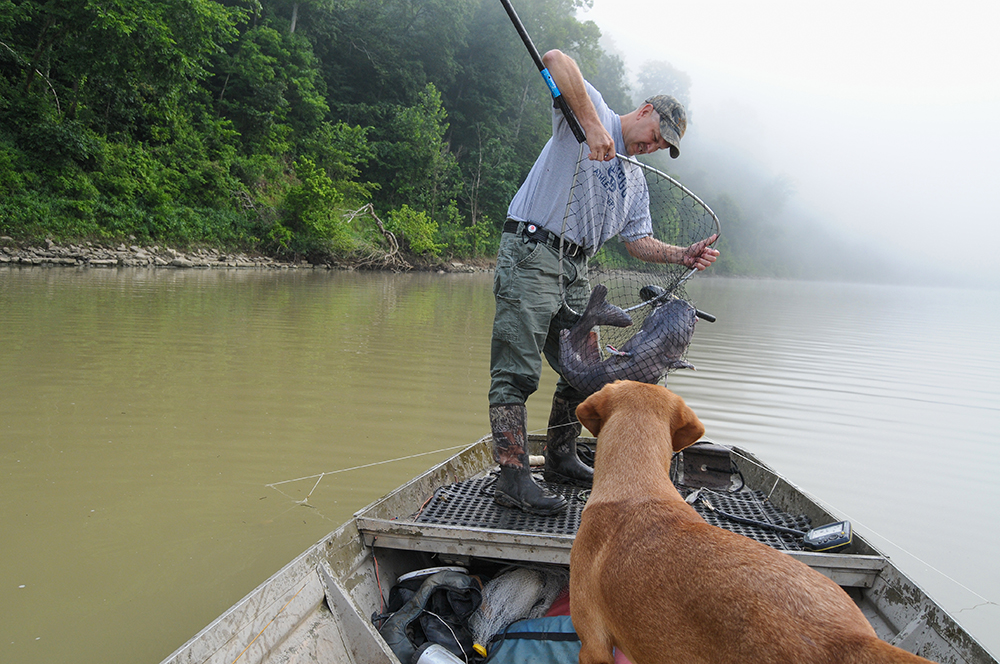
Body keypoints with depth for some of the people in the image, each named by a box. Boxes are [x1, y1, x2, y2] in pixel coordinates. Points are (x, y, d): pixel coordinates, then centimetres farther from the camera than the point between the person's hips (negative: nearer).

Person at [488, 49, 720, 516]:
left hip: (575, 269, 9)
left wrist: (683, 255, 1)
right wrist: (591, 124, -24)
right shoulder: (593, 111, 3)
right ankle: (513, 477, -10)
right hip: (531, 252, -8)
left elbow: (638, 241, 19)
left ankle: (561, 460, 25)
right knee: (518, 370, -11)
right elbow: (556, 59, -14)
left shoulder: (634, 181, 24)